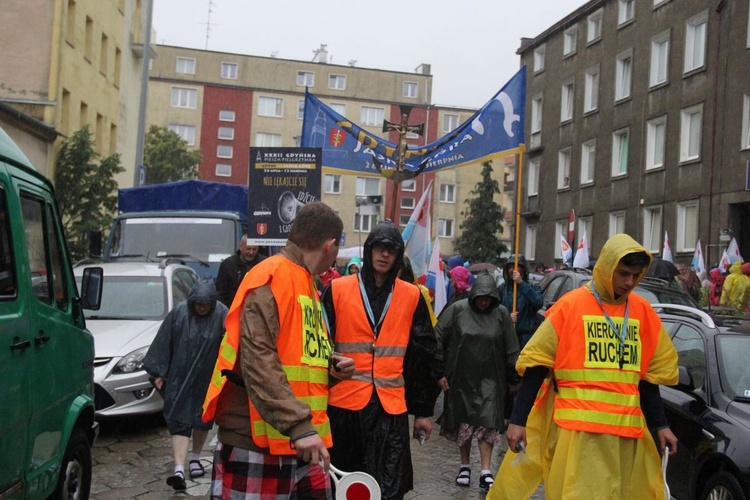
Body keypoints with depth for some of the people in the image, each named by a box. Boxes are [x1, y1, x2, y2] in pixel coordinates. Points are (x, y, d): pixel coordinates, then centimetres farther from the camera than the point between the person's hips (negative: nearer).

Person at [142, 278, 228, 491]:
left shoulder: (221, 314, -13)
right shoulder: (179, 312, -10)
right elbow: (164, 343, -3)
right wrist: (160, 372, -1)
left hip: (207, 379, 1)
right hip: (179, 378, -1)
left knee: (203, 418, 16)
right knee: (179, 420, -5)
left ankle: (195, 457, 37)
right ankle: (179, 469, -9)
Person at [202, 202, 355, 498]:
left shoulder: (304, 284, 16)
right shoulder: (272, 277, -13)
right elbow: (258, 360, -24)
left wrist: (329, 366, 4)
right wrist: (298, 425, -29)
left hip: (302, 440, 9)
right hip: (257, 443, -9)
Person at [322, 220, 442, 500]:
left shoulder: (411, 296, 5)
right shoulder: (338, 290, 1)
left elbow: (423, 357, 8)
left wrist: (423, 410, 8)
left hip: (390, 405, 0)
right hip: (343, 402, 0)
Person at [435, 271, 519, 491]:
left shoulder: (501, 314, -4)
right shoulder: (457, 310, -7)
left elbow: (511, 349, 2)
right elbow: (437, 339, -6)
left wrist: (511, 378, 4)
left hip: (489, 379, 0)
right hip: (461, 378, 0)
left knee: (487, 422, -6)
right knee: (463, 421, 10)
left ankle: (485, 472, -2)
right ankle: (464, 466, 25)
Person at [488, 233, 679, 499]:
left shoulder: (643, 312, 9)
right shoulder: (570, 306, -4)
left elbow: (648, 376, 17)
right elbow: (535, 365, -3)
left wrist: (661, 426, 14)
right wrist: (518, 420, -6)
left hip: (628, 430, 5)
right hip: (578, 428, -4)